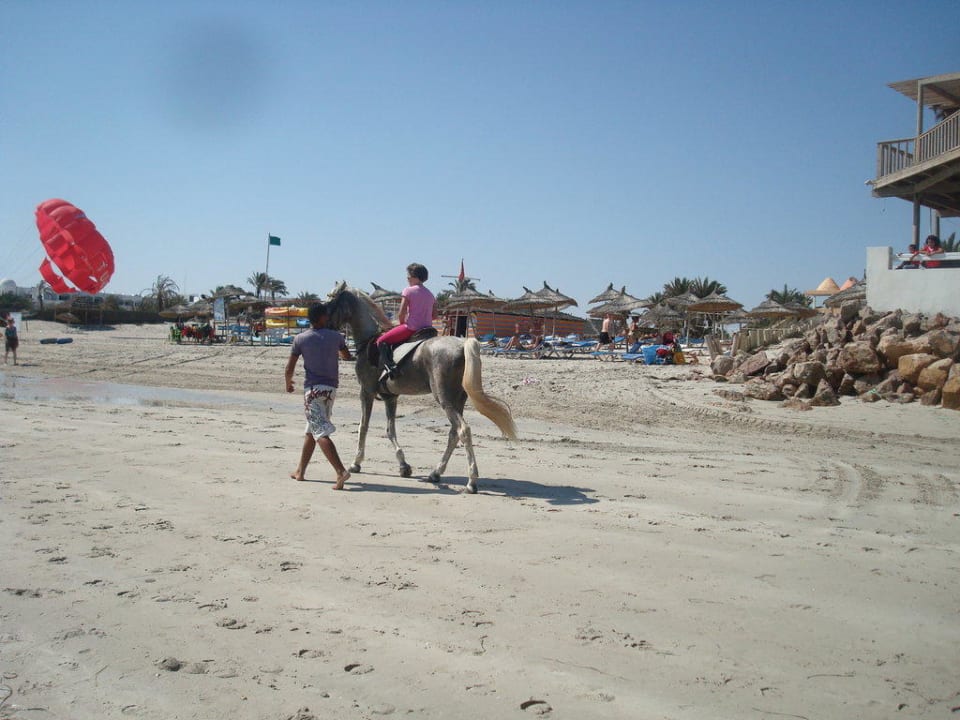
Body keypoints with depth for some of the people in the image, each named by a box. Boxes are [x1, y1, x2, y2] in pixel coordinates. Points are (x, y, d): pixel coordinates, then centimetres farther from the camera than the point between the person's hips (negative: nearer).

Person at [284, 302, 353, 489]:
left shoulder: (300, 339, -2)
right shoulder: (336, 337, 5)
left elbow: (289, 370, 0)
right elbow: (348, 357, 23)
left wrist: (288, 383, 20)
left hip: (313, 389, -4)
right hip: (331, 389, 4)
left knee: (320, 433, -11)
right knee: (311, 430, 19)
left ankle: (341, 471, -26)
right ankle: (300, 471, 27)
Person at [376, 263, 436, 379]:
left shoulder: (408, 290, -6)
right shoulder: (430, 295, 14)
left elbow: (401, 313, -10)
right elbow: (433, 315, 14)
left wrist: (402, 324, 7)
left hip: (411, 328, -7)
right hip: (428, 329, 7)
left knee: (381, 341, 0)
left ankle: (389, 366, -20)